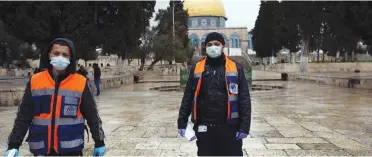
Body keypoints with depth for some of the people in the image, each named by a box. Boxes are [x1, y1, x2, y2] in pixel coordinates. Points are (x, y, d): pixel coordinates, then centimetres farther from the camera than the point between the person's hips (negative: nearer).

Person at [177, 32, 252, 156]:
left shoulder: (235, 68, 1)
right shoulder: (196, 69, 6)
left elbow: (244, 99, 0)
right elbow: (188, 97, 9)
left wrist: (245, 126, -7)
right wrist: (182, 122, 4)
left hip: (229, 127, -1)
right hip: (204, 128, 2)